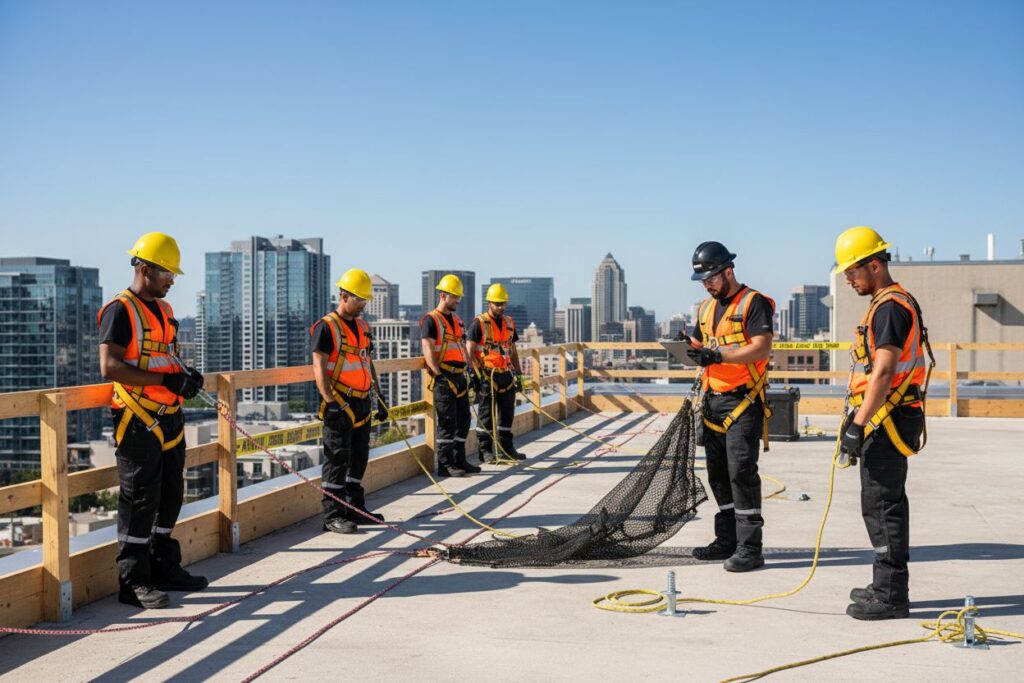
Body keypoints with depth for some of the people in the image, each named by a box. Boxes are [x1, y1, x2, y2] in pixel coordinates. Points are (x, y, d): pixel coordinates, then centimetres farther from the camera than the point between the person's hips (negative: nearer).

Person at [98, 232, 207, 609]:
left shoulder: (164, 309, 17)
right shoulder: (120, 310, -10)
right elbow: (109, 366, -20)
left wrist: (186, 374, 4)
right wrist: (164, 379, -23)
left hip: (169, 418, 9)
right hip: (137, 421, -9)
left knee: (170, 496, 14)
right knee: (140, 500, -5)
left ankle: (164, 568, 27)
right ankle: (133, 581, 2)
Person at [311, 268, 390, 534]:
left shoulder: (363, 327, 15)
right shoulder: (326, 327, -10)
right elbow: (319, 369, -15)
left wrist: (378, 398, 18)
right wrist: (331, 403, -22)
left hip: (362, 403, 8)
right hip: (340, 405, -8)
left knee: (359, 458, 13)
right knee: (337, 459, -5)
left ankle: (355, 508, 24)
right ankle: (332, 515, -1)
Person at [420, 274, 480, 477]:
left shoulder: (457, 320, 18)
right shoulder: (431, 321, -8)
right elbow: (428, 353, -15)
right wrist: (440, 376, -20)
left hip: (460, 376, 9)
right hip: (444, 377, -8)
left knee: (463, 420, 11)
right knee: (447, 422, -7)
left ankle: (459, 461, 21)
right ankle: (445, 465, -1)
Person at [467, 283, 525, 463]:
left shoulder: (509, 323, 14)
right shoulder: (479, 323, -6)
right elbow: (469, 351, -9)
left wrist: (519, 374, 17)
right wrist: (476, 373, -17)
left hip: (506, 375, 6)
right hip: (486, 376, -6)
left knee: (507, 413, 10)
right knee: (486, 415, -1)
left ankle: (506, 448, 19)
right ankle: (485, 451, 6)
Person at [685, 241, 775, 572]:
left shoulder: (754, 303, -9)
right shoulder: (706, 307, 17)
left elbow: (761, 349, -19)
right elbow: (700, 345, 21)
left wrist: (718, 356, -29)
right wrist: (689, 348, -4)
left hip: (743, 399, -8)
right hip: (714, 399, 8)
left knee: (741, 471, -11)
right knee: (718, 472, 11)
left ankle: (749, 548, -8)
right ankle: (727, 541, 22)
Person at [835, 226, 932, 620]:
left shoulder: (890, 307, -16)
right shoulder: (887, 304, 18)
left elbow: (883, 372, -23)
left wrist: (857, 425, -23)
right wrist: (858, 420, 24)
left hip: (887, 422, -11)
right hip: (884, 421, 11)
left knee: (881, 505, -8)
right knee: (885, 503, 15)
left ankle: (890, 596, -3)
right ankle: (887, 586, 25)